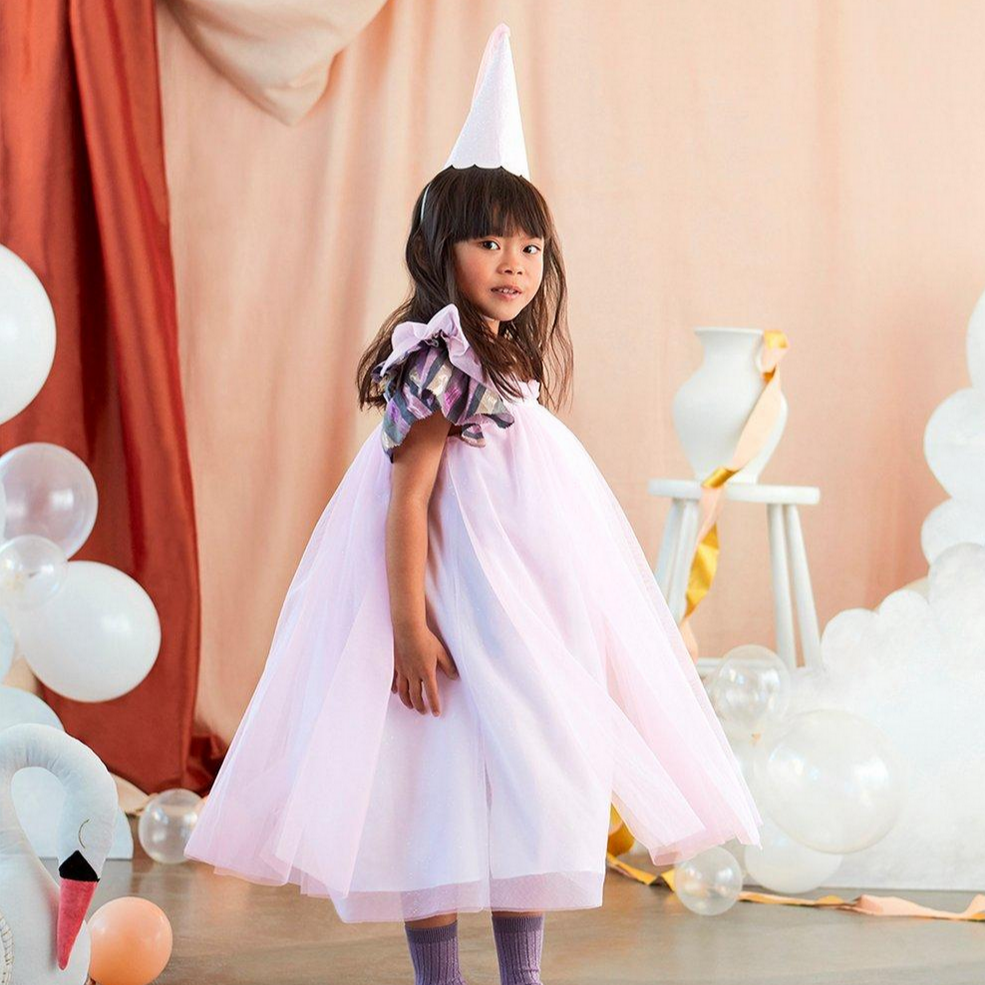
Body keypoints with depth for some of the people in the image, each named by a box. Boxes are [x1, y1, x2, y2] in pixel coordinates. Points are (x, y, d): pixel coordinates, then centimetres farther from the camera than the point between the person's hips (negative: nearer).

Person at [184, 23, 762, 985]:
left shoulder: (511, 363, 12)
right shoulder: (438, 357, -14)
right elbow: (407, 499, -18)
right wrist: (409, 626, -22)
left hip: (535, 615, 9)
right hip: (462, 613, -9)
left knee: (534, 788, 12)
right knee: (445, 790, -2)